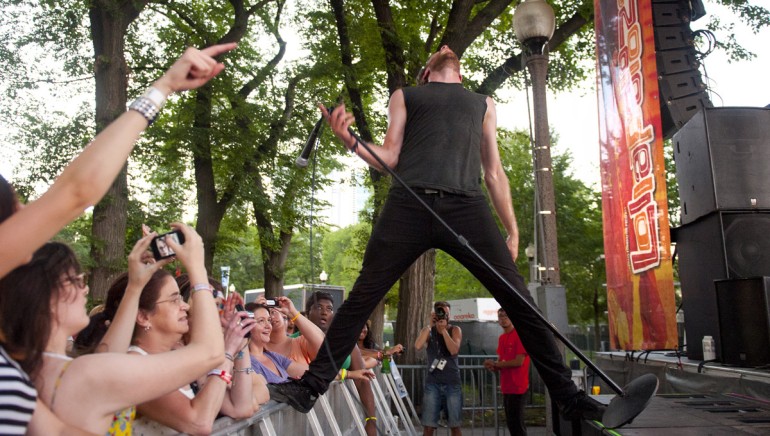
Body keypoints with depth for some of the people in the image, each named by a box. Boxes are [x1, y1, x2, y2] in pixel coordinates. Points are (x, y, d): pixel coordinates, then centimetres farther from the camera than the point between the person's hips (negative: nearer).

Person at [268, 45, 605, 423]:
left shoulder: (482, 103, 30)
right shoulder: (406, 96, 25)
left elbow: (493, 172, 24)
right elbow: (389, 157, 14)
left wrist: (512, 231, 16)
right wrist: (350, 141, -5)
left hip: (467, 208, 1)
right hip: (409, 205, -1)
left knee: (520, 301, -4)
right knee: (361, 298, -2)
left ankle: (568, 397, 7)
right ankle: (311, 386, 9)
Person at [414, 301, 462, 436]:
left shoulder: (455, 330, 4)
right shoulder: (428, 331, 7)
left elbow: (454, 350, -14)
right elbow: (418, 346, -14)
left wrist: (444, 329, -13)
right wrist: (429, 325, -12)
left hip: (452, 383, -1)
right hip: (432, 383, 1)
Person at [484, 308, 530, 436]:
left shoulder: (520, 335, -12)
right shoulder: (501, 338, 12)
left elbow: (519, 361, -18)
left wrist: (495, 364, -11)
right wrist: (493, 366, -4)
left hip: (518, 387, -8)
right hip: (506, 387, 8)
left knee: (517, 423, -3)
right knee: (510, 422, 14)